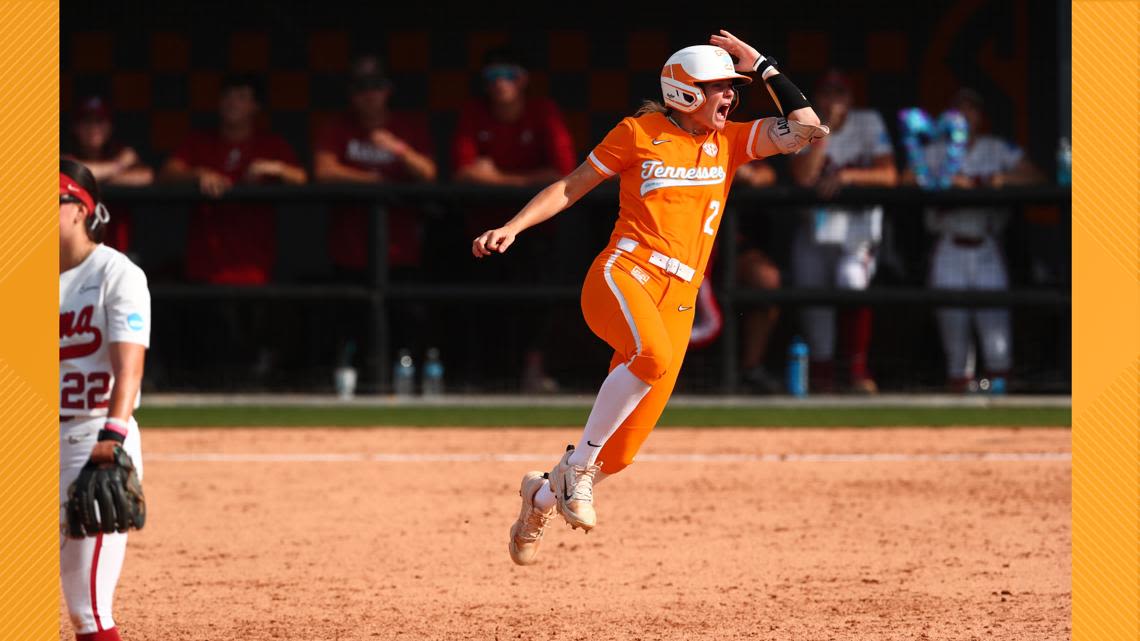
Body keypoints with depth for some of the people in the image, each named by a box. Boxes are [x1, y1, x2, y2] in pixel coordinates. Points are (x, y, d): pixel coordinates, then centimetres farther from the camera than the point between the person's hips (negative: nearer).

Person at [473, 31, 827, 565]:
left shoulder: (730, 142, 16)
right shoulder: (640, 132, 6)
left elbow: (807, 129, 6)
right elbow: (572, 186, 12)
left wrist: (761, 66, 8)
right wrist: (512, 228, 1)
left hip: (677, 302, 4)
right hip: (622, 275, -4)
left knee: (620, 451, -1)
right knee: (652, 355, -40)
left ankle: (543, 496, 31)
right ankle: (575, 466, -23)